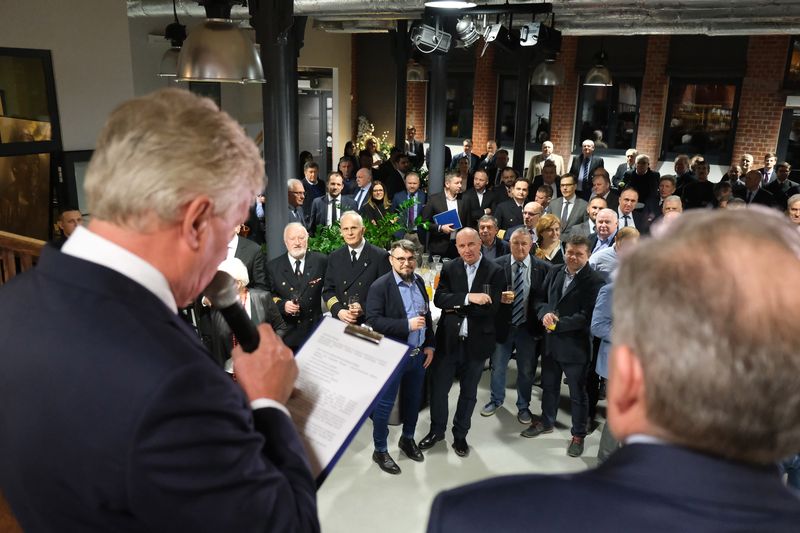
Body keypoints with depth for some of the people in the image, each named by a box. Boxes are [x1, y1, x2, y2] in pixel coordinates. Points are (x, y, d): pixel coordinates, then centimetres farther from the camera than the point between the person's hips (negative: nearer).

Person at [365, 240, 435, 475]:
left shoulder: (419, 281, 5)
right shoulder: (380, 286, -15)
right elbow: (373, 321, -22)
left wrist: (429, 344, 8)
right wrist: (406, 324, -25)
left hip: (418, 353, 6)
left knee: (414, 399, 19)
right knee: (384, 403, 6)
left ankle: (407, 439, 41)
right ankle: (380, 450, 22)